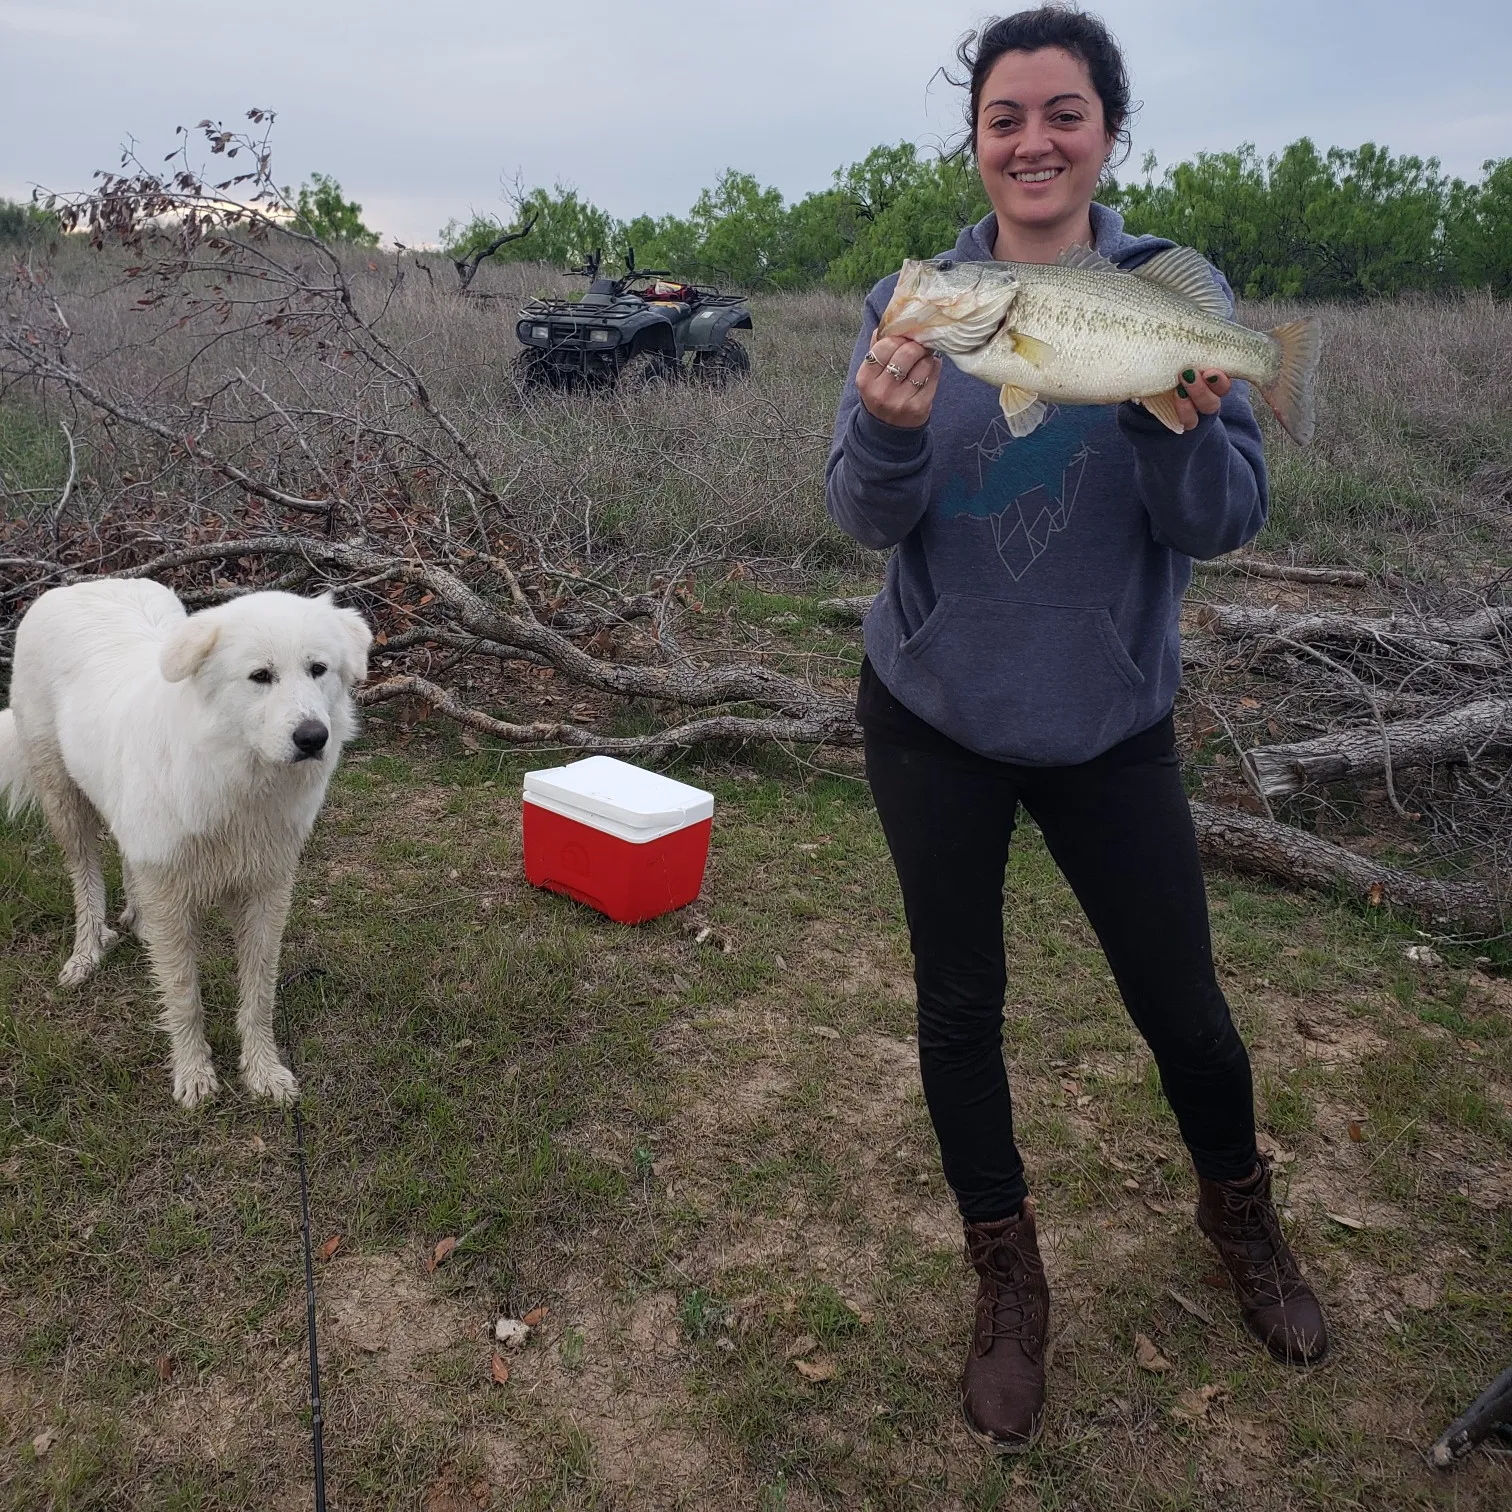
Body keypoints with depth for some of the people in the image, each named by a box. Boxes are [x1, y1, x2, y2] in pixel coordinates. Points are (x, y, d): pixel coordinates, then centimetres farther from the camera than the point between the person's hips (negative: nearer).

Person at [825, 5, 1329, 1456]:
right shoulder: (915, 301, -4)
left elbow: (1226, 523, -10)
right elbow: (867, 519, -10)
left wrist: (1176, 425, -31)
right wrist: (891, 429, -32)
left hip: (1111, 724, 0)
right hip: (934, 720, 1)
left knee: (1179, 998, 10)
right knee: (960, 1003, 10)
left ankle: (1239, 1214, 43)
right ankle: (1005, 1278, 34)